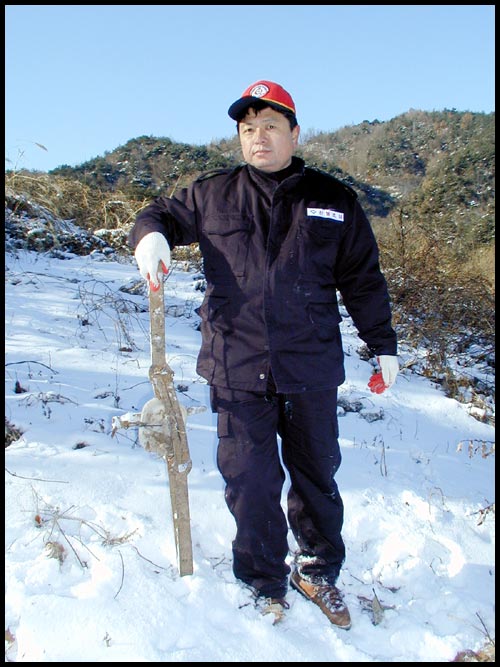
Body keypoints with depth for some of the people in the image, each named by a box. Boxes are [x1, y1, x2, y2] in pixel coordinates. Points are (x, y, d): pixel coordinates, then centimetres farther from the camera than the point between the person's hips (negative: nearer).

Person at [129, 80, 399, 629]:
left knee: (316, 475, 15)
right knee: (250, 482, 7)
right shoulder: (212, 194, 4)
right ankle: (265, 583, 30)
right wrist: (150, 234, -8)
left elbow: (363, 279, 11)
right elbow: (164, 213, 18)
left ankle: (318, 571, 38)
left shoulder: (334, 201, 5)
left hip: (311, 371, 1)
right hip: (237, 371, 0)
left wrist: (383, 345, 12)